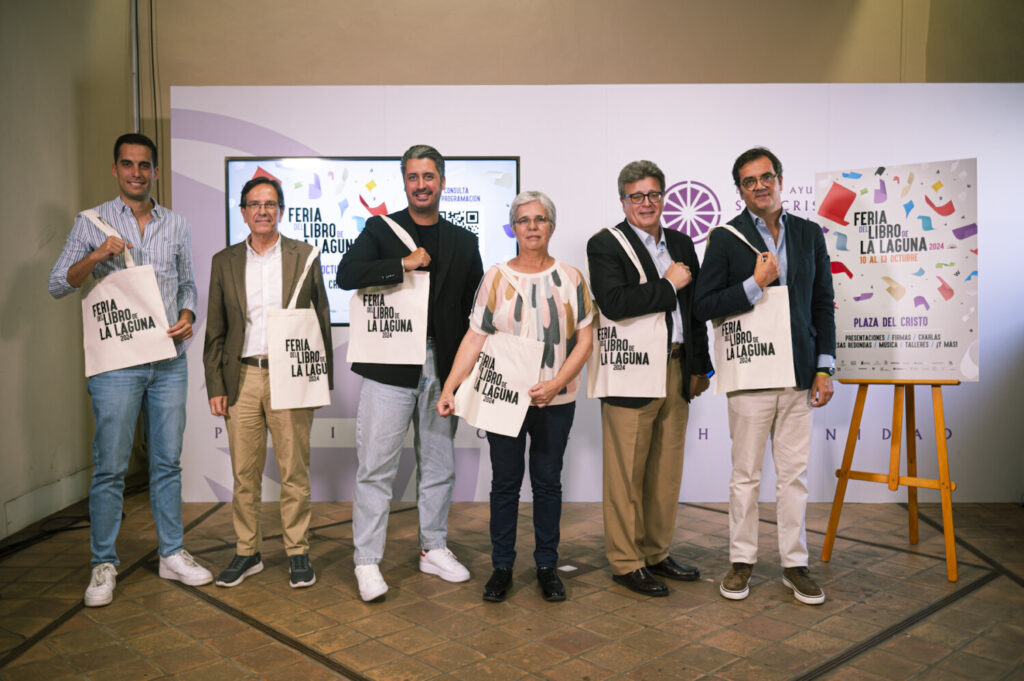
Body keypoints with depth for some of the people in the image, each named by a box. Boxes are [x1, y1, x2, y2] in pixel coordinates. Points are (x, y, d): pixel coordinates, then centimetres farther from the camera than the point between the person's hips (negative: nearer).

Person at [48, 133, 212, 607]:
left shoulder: (176, 225, 11)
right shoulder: (92, 222, 4)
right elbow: (58, 285, 1)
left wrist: (187, 316, -4)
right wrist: (97, 256, -16)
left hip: (169, 360, 3)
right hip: (116, 362, -2)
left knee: (167, 462, 9)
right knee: (110, 467, 1)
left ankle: (171, 554, 21)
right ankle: (104, 565, 15)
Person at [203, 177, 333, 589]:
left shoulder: (304, 256, 4)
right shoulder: (224, 261, 10)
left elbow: (321, 320, 5)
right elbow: (215, 331, 10)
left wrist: (324, 379, 0)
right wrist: (215, 387, 3)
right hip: (242, 378, 2)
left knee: (294, 473, 4)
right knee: (244, 474, 8)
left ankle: (298, 552, 17)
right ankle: (247, 552, 22)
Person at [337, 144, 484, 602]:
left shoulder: (463, 242, 11)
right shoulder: (380, 230, 4)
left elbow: (475, 307, 11)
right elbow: (347, 275, -12)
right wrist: (403, 264, -17)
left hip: (442, 368, 3)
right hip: (389, 367, -3)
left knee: (438, 465, 13)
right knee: (376, 467, -1)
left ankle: (433, 549, 28)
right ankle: (367, 561, 10)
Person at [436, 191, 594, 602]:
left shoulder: (570, 277, 3)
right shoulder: (496, 278, 2)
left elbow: (585, 340, 0)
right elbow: (474, 338, -1)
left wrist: (555, 383, -13)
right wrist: (449, 388, -11)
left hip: (556, 401, 1)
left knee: (548, 482, 9)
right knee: (505, 483, 7)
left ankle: (547, 567, 23)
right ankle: (502, 566, 21)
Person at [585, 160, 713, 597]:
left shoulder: (681, 244, 15)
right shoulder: (604, 245, -5)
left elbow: (696, 310, 18)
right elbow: (613, 303, -22)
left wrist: (699, 367, 15)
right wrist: (668, 285, -13)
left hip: (676, 373, 7)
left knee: (666, 472, 14)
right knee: (626, 476, 1)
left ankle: (656, 554, 28)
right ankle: (626, 562, 15)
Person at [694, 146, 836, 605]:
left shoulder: (809, 234, 9)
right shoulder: (726, 238, -1)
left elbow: (823, 303, 10)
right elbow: (703, 306, -5)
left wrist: (824, 368, 4)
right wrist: (754, 284, -16)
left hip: (799, 375, 3)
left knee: (794, 474, 9)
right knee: (745, 475, 6)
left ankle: (795, 565, 21)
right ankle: (742, 562, 20)